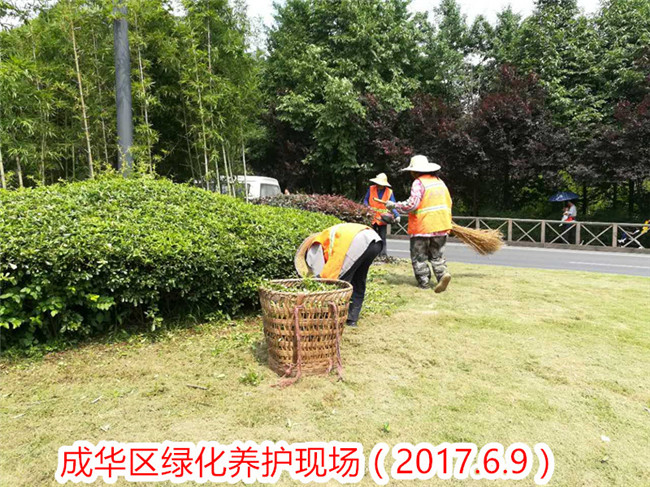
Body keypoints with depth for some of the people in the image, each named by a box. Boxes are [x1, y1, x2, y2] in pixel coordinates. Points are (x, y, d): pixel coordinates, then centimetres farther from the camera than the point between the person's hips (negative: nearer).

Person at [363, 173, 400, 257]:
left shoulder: (389, 192, -4)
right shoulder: (371, 189, -1)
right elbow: (365, 200, 10)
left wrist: (397, 215, -20)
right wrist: (367, 207, -10)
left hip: (383, 219, -1)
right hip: (372, 217, 1)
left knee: (382, 238, 1)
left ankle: (382, 254, 3)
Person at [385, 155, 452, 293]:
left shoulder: (419, 183, -12)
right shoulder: (439, 181, 12)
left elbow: (411, 205, -20)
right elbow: (448, 203, 16)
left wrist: (394, 205, -7)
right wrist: (446, 221, 27)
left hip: (422, 227, -7)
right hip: (441, 226, 7)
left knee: (419, 257, 8)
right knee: (437, 255, 17)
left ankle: (424, 282, 8)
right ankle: (443, 273, -4)